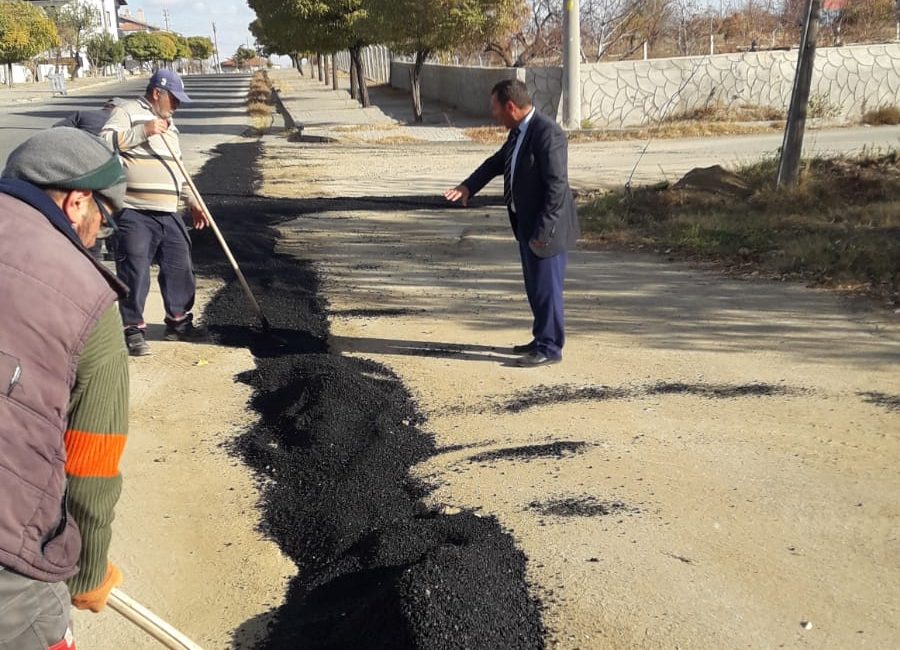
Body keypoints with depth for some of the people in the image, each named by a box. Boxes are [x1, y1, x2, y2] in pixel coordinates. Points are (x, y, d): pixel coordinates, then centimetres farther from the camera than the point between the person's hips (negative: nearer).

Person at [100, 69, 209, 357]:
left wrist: (192, 201, 23)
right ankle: (132, 329, 6)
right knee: (135, 273, -5)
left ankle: (178, 322, 25)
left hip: (168, 214, 8)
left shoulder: (168, 124, 21)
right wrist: (143, 131, -22)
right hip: (134, 214, -8)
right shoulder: (127, 112, -5)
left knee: (180, 268, 11)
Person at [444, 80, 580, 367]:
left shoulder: (548, 134, -21)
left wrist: (543, 231, -23)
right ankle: (542, 339, 32)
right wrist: (468, 186, 1)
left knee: (546, 288, 0)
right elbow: (498, 161, 17)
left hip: (546, 227, -9)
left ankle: (550, 348, 11)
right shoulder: (519, 131, 8)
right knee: (535, 287, 18)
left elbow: (556, 187, -24)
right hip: (526, 224, 10)